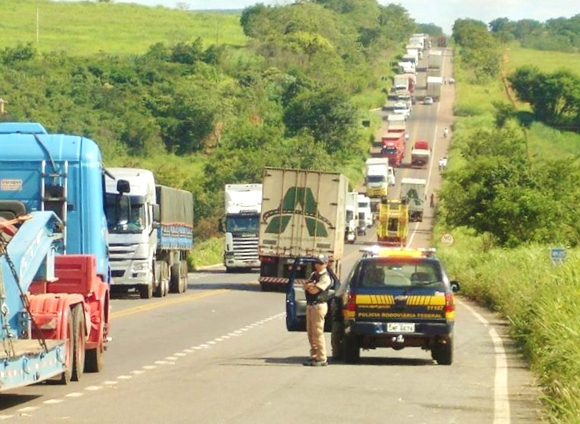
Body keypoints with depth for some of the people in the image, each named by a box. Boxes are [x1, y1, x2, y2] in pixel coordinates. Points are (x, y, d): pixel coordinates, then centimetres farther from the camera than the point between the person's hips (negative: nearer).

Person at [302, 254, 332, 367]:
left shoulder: (325, 277, -10)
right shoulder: (313, 275, 18)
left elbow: (314, 290, -18)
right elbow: (304, 286, 8)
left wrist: (309, 286, 0)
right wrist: (311, 285, -10)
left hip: (319, 306, -9)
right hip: (310, 305, 9)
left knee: (318, 332, -10)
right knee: (310, 332, 11)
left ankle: (322, 359, -8)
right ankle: (314, 356, 18)